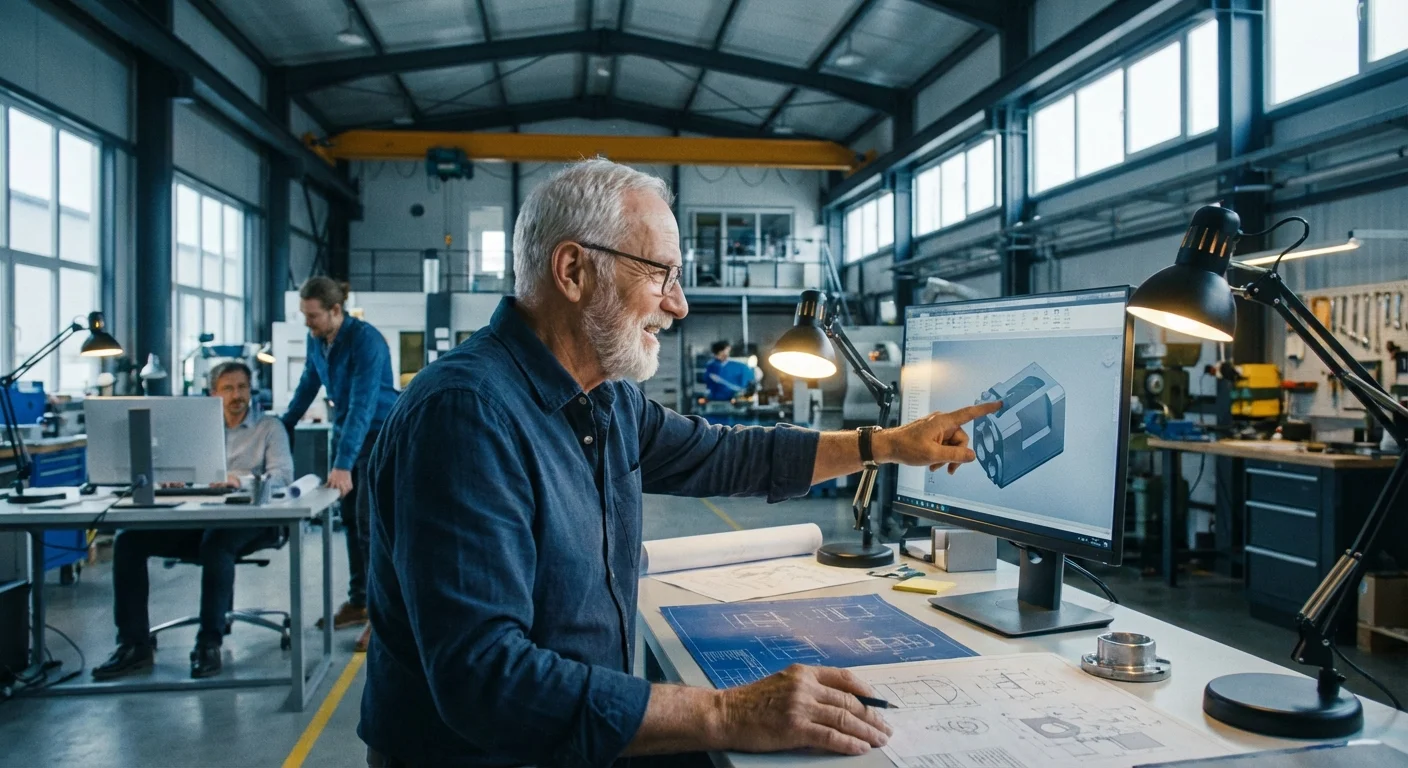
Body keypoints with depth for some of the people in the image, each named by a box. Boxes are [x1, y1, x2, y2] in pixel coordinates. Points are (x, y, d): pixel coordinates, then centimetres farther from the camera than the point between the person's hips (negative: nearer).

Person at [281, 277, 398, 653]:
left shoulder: (366, 340, -24)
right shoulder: (316, 340, -1)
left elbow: (363, 404, -31)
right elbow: (309, 384, 16)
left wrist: (342, 464, -36)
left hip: (381, 435, -7)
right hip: (345, 432, 8)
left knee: (370, 523, -9)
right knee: (349, 520, 11)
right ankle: (358, 602, 22)